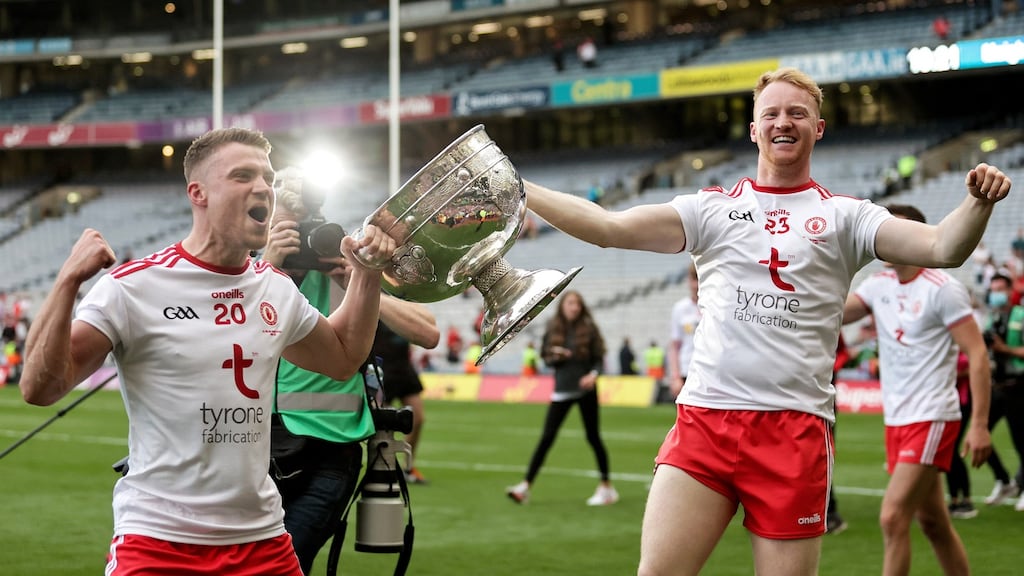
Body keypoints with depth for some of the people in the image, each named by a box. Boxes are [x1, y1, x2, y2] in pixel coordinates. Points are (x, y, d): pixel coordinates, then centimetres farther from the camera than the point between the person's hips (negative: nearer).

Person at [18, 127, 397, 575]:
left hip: (264, 540, 6)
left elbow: (343, 358, 27)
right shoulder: (134, 286, -10)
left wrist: (368, 272, 15)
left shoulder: (277, 290, 8)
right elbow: (40, 388, -14)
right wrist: (68, 282, -24)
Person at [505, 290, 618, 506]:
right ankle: (525, 486, -4)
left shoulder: (589, 328, -2)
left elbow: (599, 358, -1)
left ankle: (607, 487, 16)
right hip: (562, 390, 2)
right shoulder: (553, 329, 3)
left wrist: (594, 374, -21)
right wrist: (555, 356, -11)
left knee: (593, 437, 4)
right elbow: (545, 356, 11)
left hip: (585, 389, -2)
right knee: (547, 438, -2)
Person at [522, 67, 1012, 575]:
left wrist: (978, 203, -23)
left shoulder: (843, 216, 8)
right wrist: (517, 189, -4)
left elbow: (942, 247, -4)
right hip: (704, 418, 1)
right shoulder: (713, 208, 11)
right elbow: (608, 227, 4)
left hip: (797, 432, -1)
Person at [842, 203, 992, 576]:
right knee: (933, 523, 14)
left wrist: (979, 425, -19)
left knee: (892, 520, -14)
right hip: (896, 419, 8)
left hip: (931, 418, -7)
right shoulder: (879, 285, 9)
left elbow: (977, 354, -14)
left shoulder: (943, 289, -12)